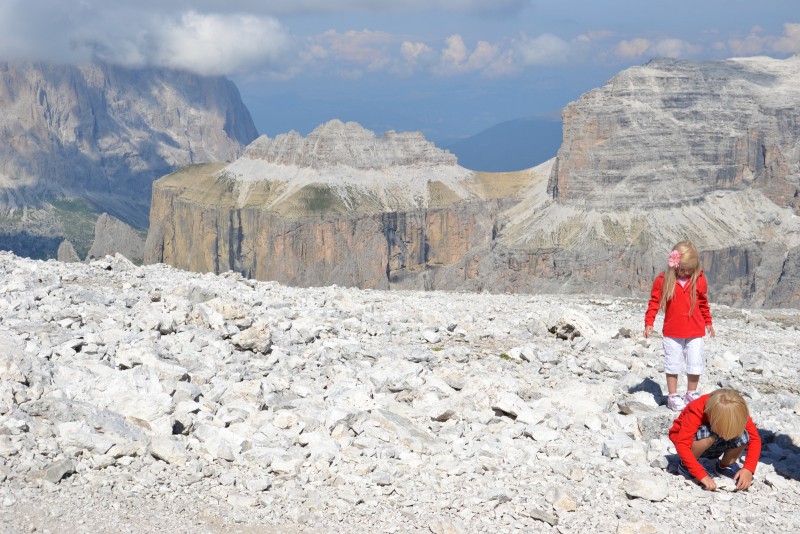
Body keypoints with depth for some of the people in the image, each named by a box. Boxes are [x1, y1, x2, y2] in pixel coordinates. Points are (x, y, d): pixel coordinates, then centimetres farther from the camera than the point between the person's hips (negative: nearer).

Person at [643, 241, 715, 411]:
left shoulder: (699, 280, -1)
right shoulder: (663, 280, -7)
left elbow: (703, 303, 13)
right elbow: (654, 302, -1)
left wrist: (708, 322, 19)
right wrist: (649, 323, -6)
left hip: (695, 331, 2)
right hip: (672, 332, -2)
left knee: (695, 364, 7)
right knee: (673, 364, 6)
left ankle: (691, 393, 23)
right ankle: (672, 395, 17)